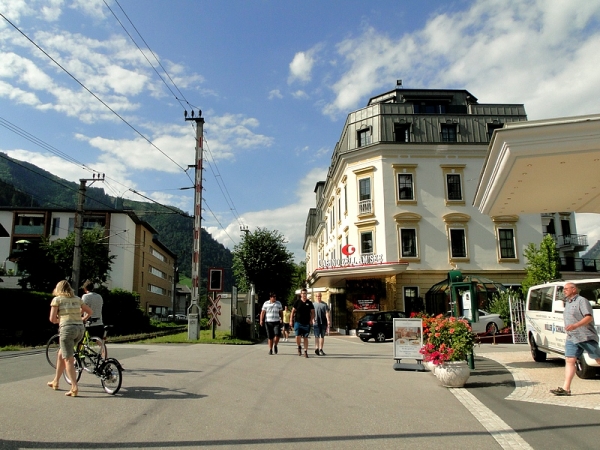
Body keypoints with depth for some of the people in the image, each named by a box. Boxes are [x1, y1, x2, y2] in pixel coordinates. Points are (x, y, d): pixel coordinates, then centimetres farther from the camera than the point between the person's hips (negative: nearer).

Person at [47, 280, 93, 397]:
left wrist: (60, 320, 19)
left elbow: (52, 319, -1)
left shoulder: (57, 299, 4)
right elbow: (89, 311, 25)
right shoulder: (77, 299, 17)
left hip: (67, 329, -6)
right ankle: (55, 382, 34)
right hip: (80, 329, 6)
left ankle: (74, 388, -13)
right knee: (61, 355, 23)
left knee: (68, 360, -5)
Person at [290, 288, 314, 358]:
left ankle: (305, 352, 14)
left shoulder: (309, 303, 5)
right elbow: (293, 311, 4)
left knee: (305, 338, 5)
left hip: (306, 323, 2)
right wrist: (291, 320, 0)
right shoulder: (297, 302, 1)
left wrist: (312, 319, -4)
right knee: (297, 337, -11)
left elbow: (312, 312, 11)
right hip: (298, 322, -1)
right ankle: (299, 347, 18)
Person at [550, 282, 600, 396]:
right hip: (571, 338, 7)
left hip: (586, 337, -7)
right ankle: (566, 388, -9)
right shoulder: (568, 303, 18)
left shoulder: (582, 301, -7)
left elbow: (589, 317, -18)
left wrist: (575, 326, -28)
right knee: (570, 361, -3)